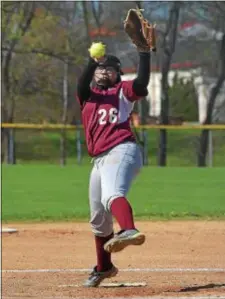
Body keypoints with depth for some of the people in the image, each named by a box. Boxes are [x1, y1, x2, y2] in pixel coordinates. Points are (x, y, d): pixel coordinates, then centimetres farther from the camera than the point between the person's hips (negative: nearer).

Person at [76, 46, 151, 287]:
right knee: (98, 218, 16)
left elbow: (142, 82, -10)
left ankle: (129, 231, -65)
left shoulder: (123, 91, 11)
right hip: (99, 160, 7)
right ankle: (103, 268, 34)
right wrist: (93, 62, -21)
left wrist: (144, 51, -18)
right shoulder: (87, 95, 20)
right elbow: (82, 83, -3)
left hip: (122, 151, -7)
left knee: (112, 194, -37)